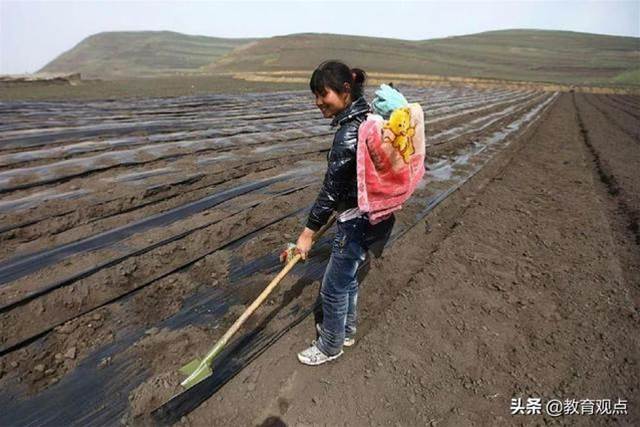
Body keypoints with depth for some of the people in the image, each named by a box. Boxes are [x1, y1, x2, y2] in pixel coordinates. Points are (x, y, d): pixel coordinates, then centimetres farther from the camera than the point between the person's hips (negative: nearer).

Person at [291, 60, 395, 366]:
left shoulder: (350, 132, -25)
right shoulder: (366, 113, 4)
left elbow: (331, 188, -21)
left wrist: (308, 233, -12)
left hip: (359, 220, -10)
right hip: (372, 211, 10)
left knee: (334, 286, 9)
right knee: (348, 275, 25)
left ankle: (331, 346, 34)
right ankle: (346, 331, 47)